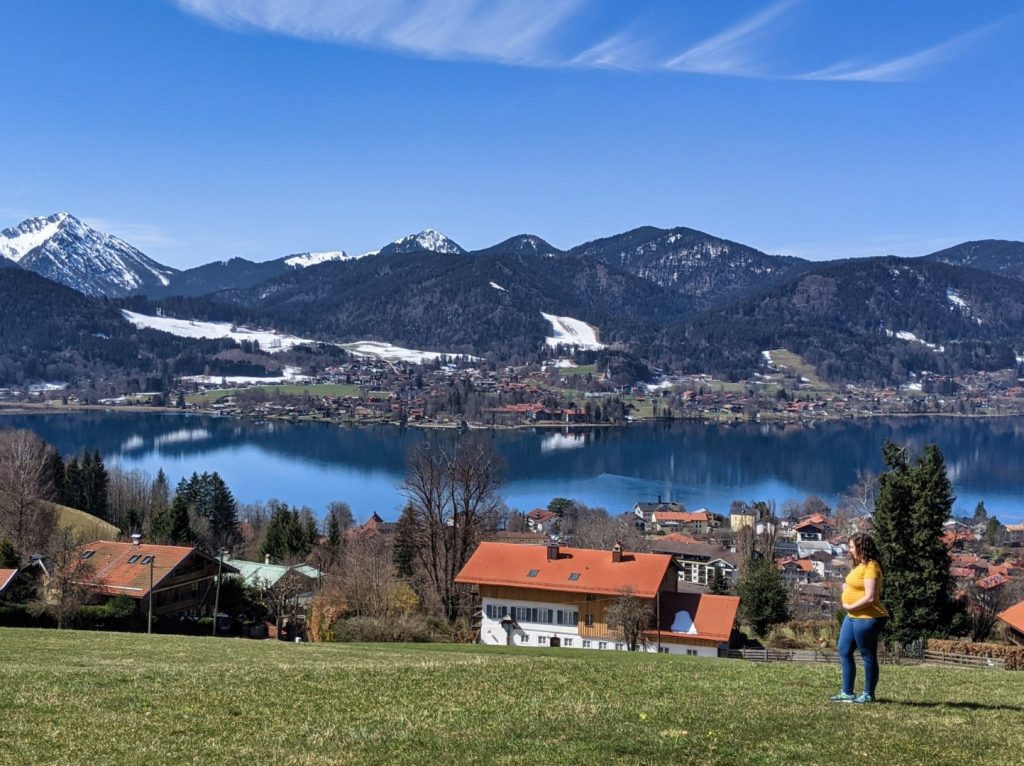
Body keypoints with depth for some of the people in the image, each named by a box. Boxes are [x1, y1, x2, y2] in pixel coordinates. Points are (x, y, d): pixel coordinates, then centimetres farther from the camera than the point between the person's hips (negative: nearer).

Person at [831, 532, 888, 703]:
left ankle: (868, 694, 15)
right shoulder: (861, 565, 12)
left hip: (867, 618, -10)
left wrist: (850, 607, -14)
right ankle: (847, 693, 19)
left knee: (868, 656, 3)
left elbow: (869, 597, -24)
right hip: (852, 617, 10)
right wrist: (847, 593, 4)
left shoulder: (870, 567, -18)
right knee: (844, 651, 12)